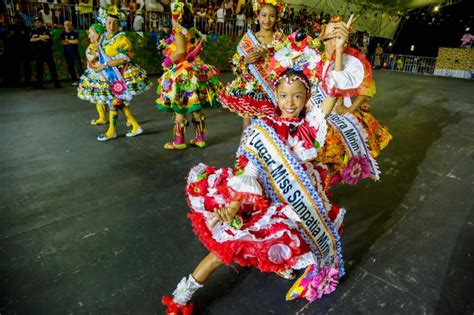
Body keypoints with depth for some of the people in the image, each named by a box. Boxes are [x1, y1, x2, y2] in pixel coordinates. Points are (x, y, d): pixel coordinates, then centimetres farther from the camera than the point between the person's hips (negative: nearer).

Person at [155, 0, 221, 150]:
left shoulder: (178, 32, -12)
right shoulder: (194, 32, 10)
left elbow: (181, 51, -27)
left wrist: (170, 60, -11)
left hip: (181, 75, -7)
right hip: (196, 73, 8)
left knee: (179, 110, 2)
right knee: (196, 109, 11)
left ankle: (179, 141, 9)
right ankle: (200, 138, 19)